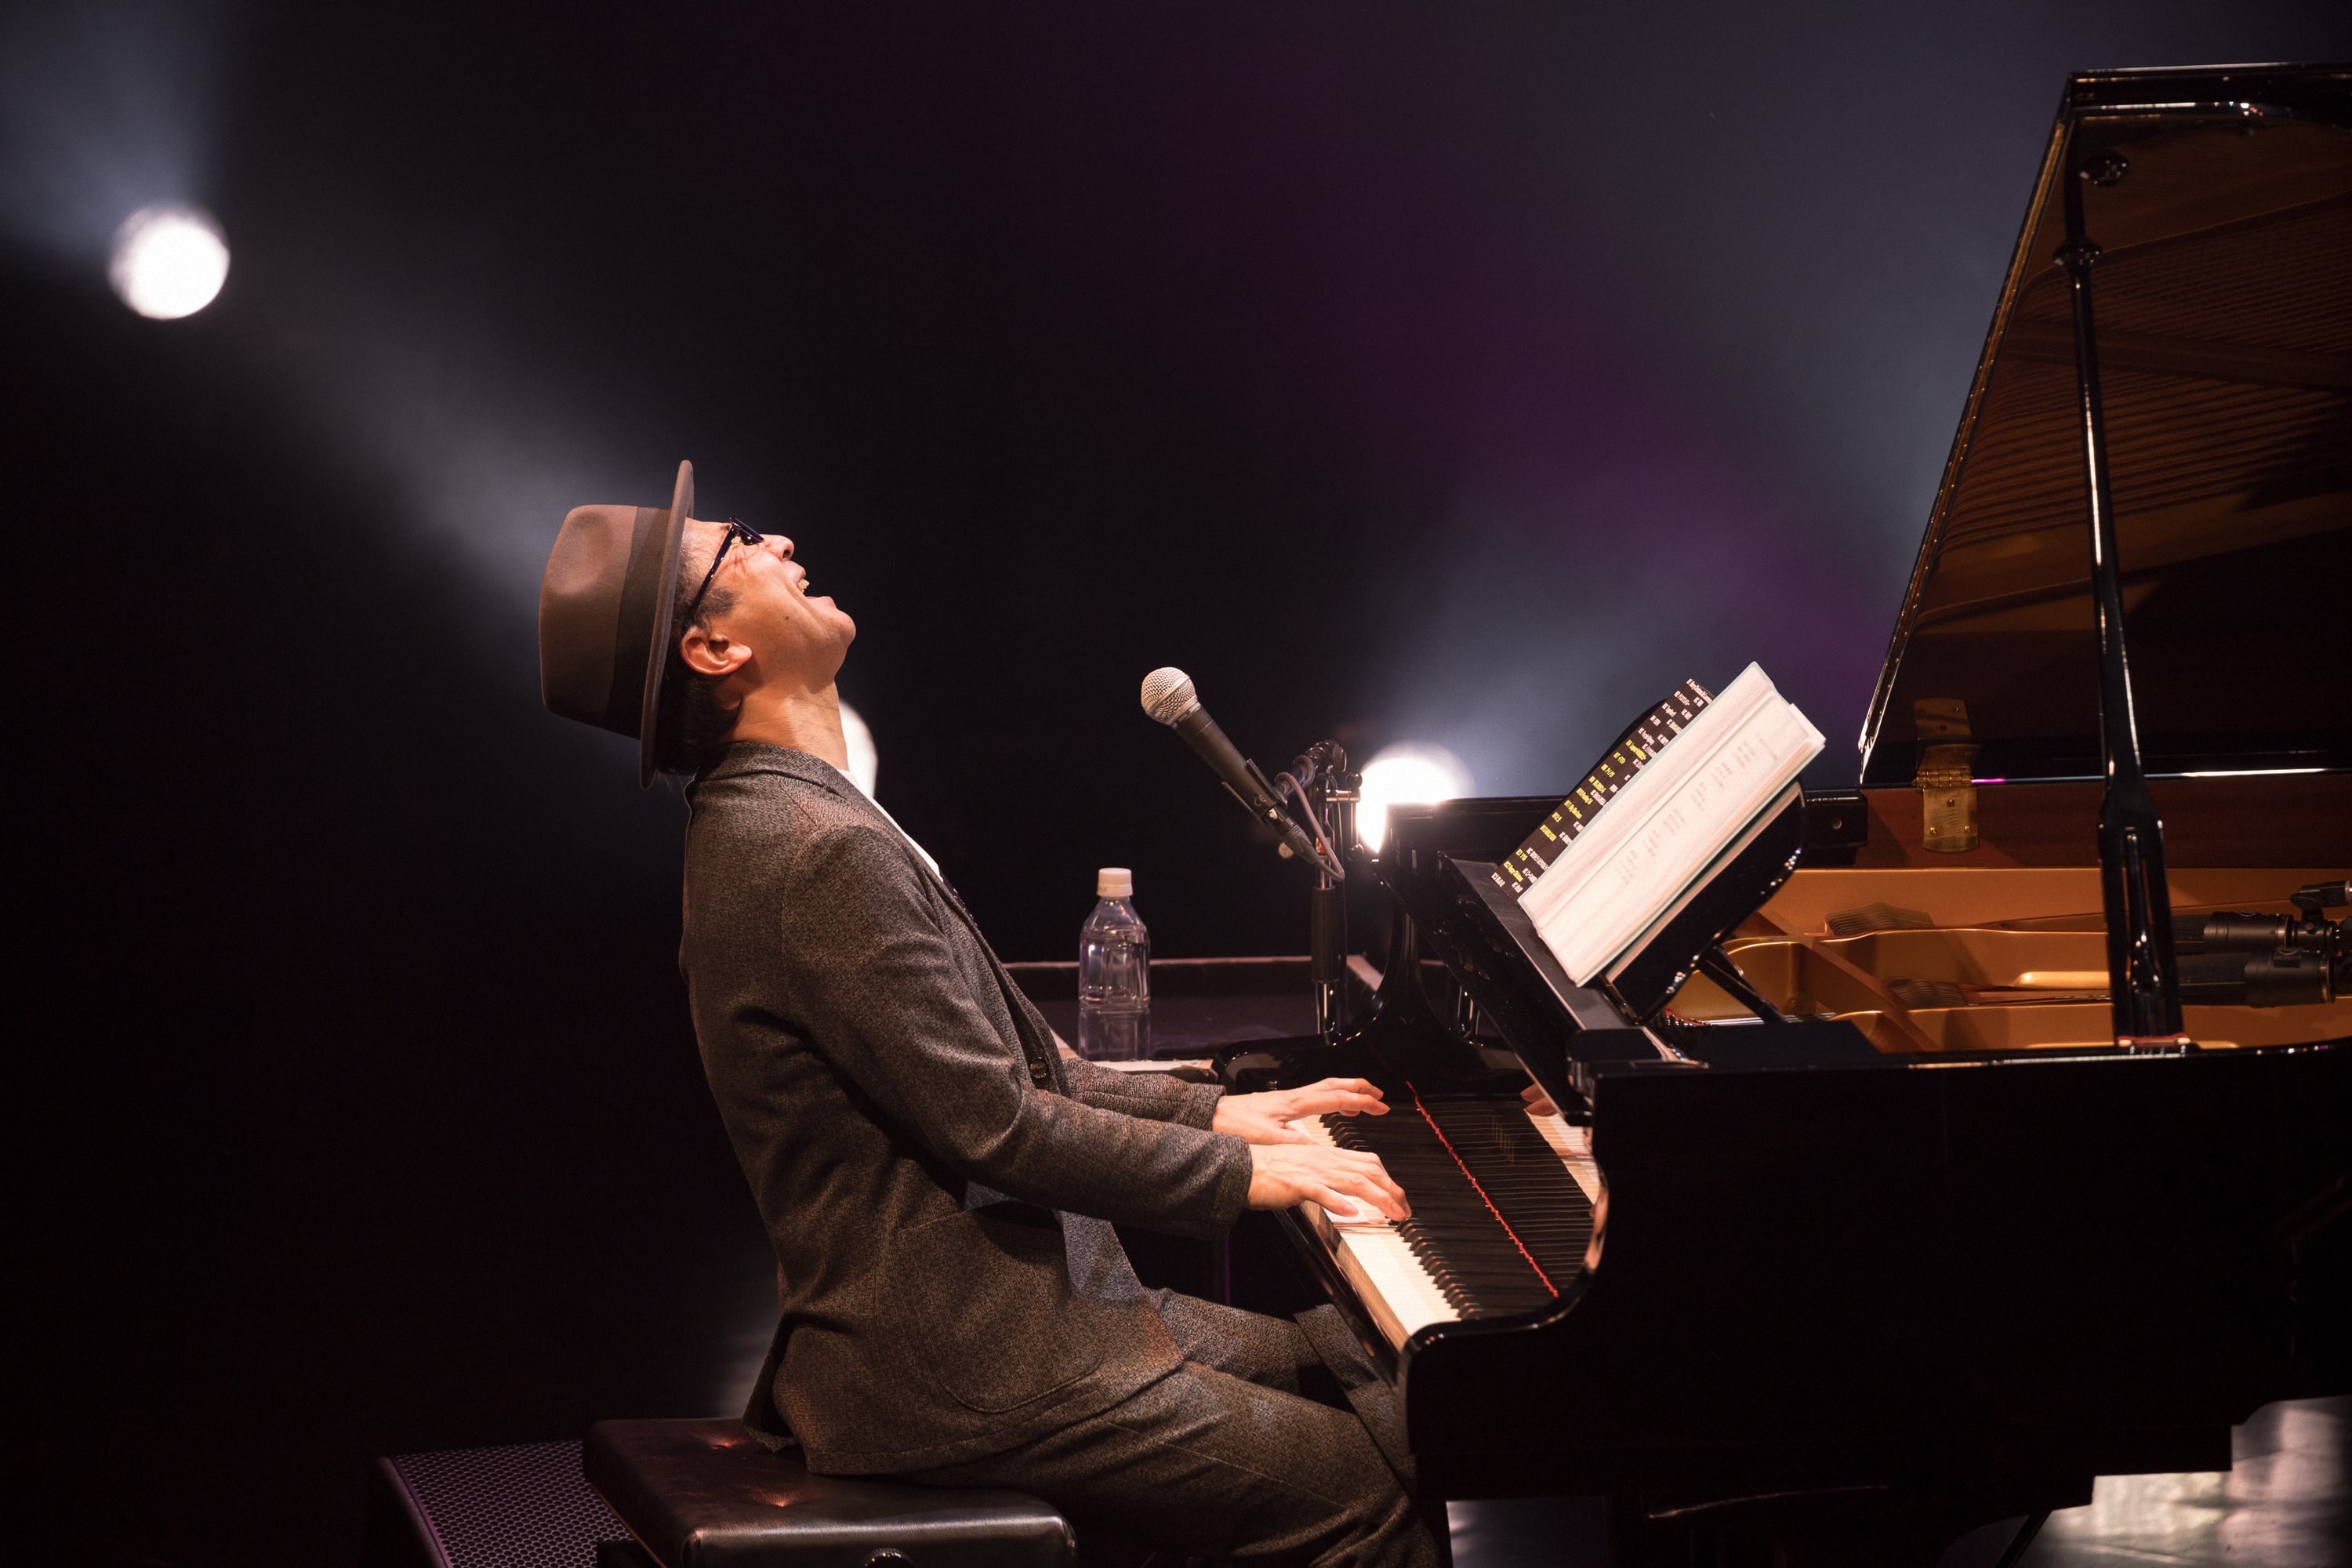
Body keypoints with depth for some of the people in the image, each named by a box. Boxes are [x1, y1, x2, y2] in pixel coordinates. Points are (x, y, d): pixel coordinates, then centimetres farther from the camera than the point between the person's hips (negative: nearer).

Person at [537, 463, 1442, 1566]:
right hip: (968, 1376, -11)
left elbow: (999, 1064, 18)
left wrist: (1205, 1110, 14)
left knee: (1349, 1375, 15)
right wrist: (1238, 1173, -11)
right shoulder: (821, 851, -22)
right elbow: (993, 1126, -22)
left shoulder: (767, 819, 13)